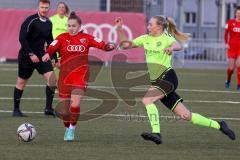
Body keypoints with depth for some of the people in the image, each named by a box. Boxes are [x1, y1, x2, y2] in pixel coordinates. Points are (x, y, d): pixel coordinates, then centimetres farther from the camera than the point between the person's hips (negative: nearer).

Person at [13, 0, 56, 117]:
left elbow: (49, 41, 18)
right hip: (26, 55, -5)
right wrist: (31, 54, -21)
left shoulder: (48, 23, 7)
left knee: (51, 78, -10)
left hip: (41, 55, 5)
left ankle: (48, 108, -6)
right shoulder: (31, 20, -14)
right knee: (22, 81, 4)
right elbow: (22, 38, -18)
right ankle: (16, 110, 15)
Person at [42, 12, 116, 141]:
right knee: (64, 106, 4)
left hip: (80, 76, -1)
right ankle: (67, 129, 29)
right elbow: (52, 47, -15)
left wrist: (109, 46, -22)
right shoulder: (62, 38, 1)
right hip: (64, 76, 1)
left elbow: (102, 45, -1)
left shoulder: (86, 38, 5)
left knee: (75, 104, -15)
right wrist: (47, 54, -36)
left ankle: (72, 129, 6)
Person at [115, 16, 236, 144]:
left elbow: (178, 46, -28)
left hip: (167, 77, -6)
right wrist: (119, 29, 1)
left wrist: (172, 48, -51)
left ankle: (156, 133, -32)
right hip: (156, 80, 6)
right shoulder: (145, 39, 12)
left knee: (147, 99, -27)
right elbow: (125, 45, 15)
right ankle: (218, 125, 17)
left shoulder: (167, 38, -6)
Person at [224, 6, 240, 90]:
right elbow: (226, 33, 6)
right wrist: (226, 43, -3)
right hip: (232, 47, 0)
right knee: (231, 67, 2)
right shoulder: (231, 22, -1)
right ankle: (228, 80, 32)